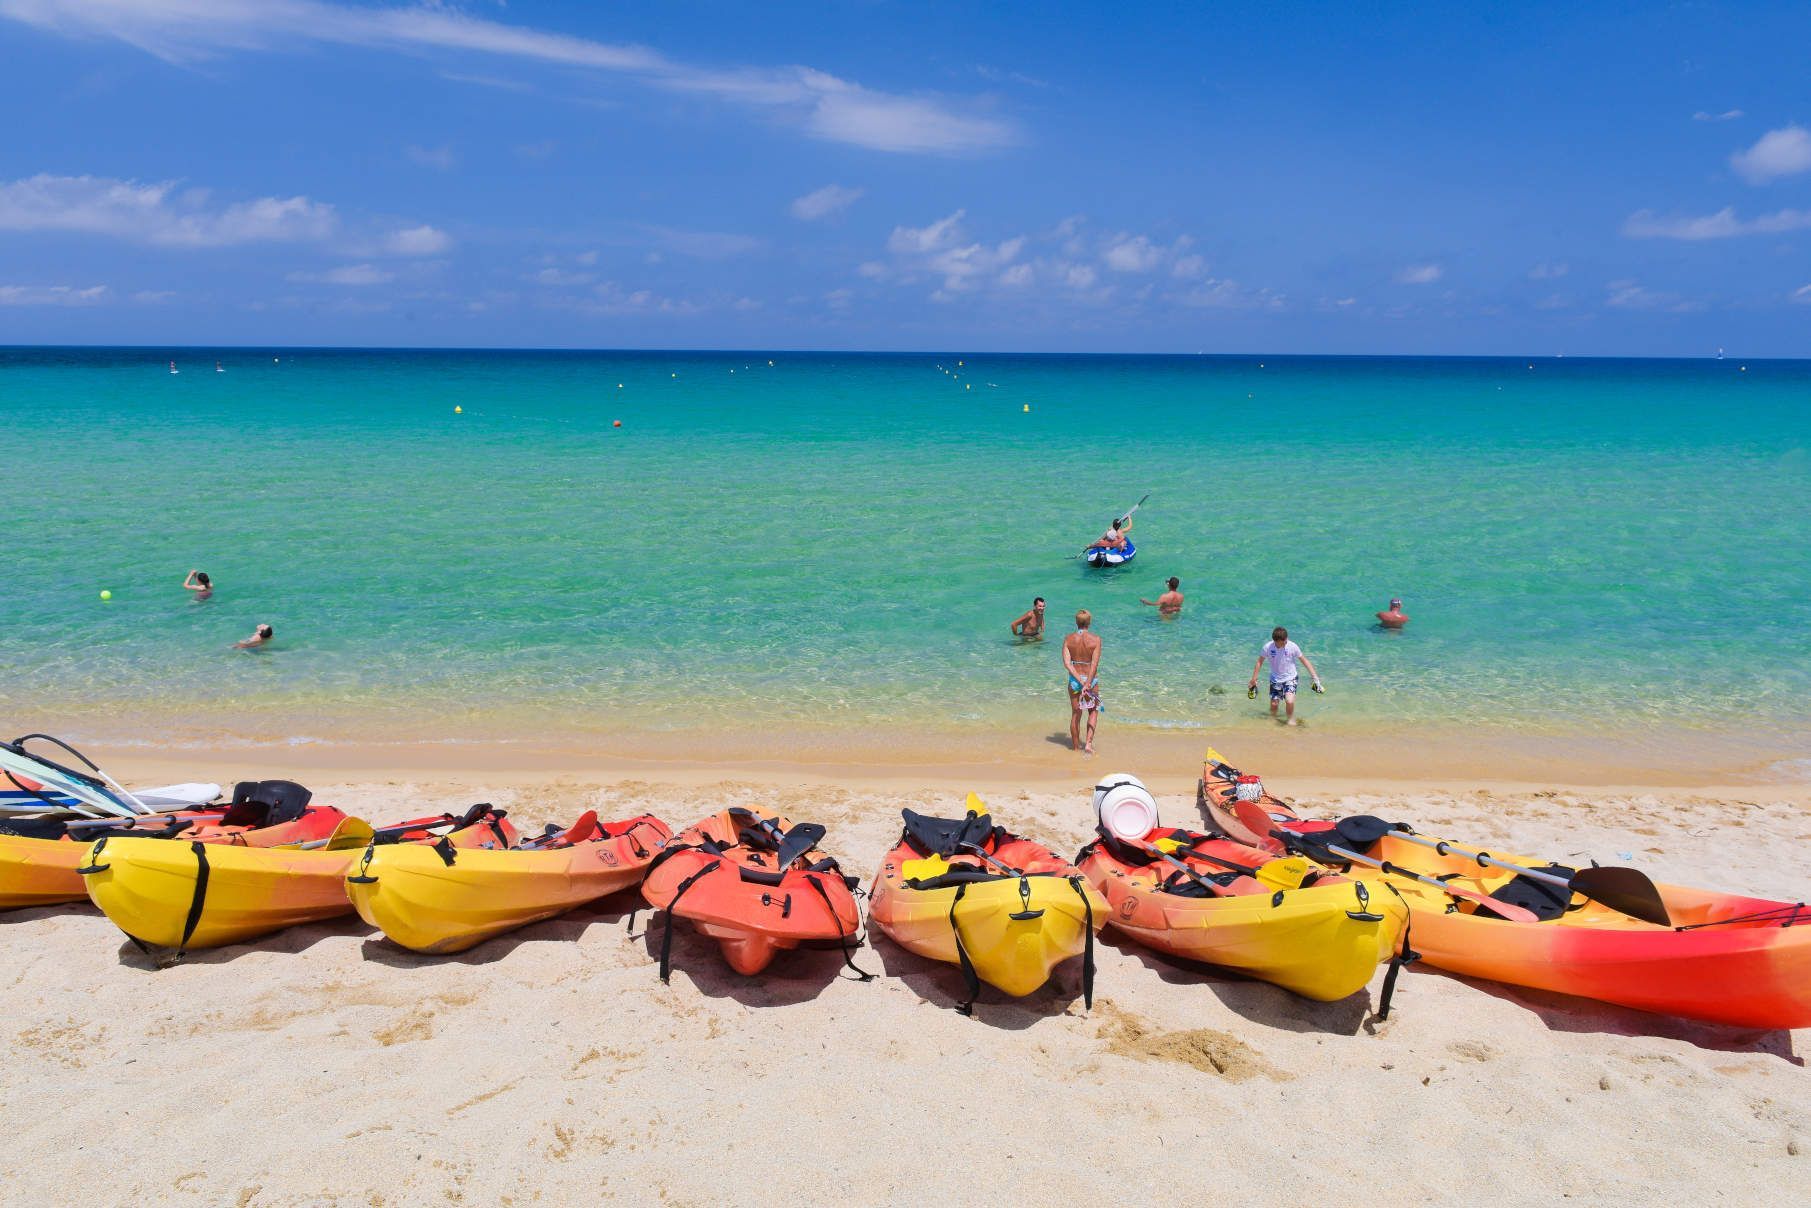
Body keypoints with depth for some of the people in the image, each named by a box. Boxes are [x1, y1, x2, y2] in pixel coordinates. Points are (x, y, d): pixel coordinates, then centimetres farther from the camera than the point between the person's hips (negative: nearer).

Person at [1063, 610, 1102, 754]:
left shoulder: (1068, 639, -7)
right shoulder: (1095, 639, -13)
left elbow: (1066, 663, -14)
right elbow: (1095, 664, -20)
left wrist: (1080, 680, -16)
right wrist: (1087, 683, -21)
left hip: (1074, 679, 2)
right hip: (1092, 679, -2)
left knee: (1075, 714, 14)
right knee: (1093, 711, 17)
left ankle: (1075, 747, 23)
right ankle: (1089, 743, 4)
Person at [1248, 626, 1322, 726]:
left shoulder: (1292, 646, -19)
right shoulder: (1268, 647, -16)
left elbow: (1304, 661, -8)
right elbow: (1260, 662, -1)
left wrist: (1315, 677, -11)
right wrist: (1254, 679, 2)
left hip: (1290, 678, -2)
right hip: (1275, 679, 2)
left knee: (1289, 701, -22)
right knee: (1273, 704, 6)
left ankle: (1291, 719, 4)